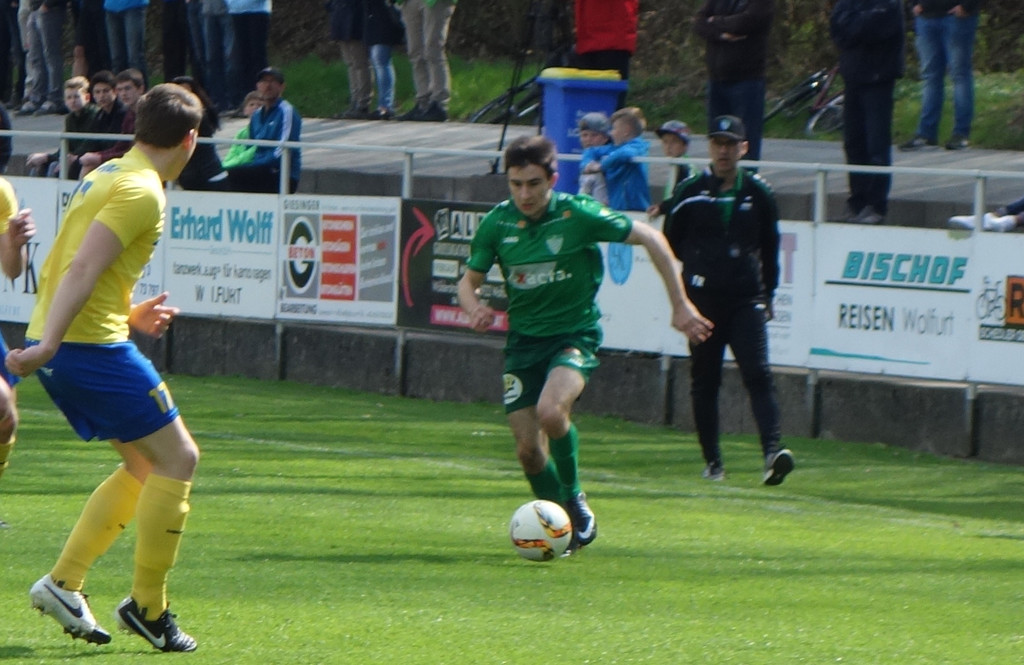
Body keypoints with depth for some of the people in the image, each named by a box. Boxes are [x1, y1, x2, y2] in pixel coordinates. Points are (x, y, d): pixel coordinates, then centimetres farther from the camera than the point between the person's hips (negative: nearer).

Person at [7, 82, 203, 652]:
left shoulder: (108, 177, 17)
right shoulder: (142, 192, -12)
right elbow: (83, 267, -22)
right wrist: (49, 345, -28)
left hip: (61, 347, 10)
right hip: (93, 344, -10)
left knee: (146, 466, 16)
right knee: (178, 458, -2)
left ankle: (64, 582, 10)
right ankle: (148, 606, 0)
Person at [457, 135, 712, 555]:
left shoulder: (578, 214, -14)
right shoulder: (497, 223, -4)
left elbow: (650, 239, -6)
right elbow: (469, 281, 7)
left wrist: (680, 306, -5)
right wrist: (475, 309, -18)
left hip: (575, 335, -4)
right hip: (523, 341, 4)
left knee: (551, 411, -31)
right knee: (528, 449, -3)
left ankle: (575, 500, -7)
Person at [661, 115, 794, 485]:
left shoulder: (758, 194, 8)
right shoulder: (690, 192, 4)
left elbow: (770, 248, 17)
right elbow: (671, 242, 15)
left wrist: (767, 295, 17)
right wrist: (699, 266, 11)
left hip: (747, 301, 0)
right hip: (702, 300, 0)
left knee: (758, 375, -15)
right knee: (704, 381, 4)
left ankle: (772, 451, -26)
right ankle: (712, 461, 12)